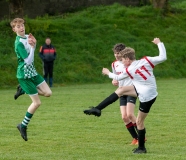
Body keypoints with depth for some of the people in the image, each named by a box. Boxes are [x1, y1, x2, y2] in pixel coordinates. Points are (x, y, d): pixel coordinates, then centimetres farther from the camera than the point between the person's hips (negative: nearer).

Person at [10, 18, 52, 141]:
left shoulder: (27, 37, 3)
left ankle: (23, 90, 18)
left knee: (48, 93, 1)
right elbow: (28, 61, -24)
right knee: (37, 103, -6)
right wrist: (32, 46, -28)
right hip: (24, 74, -8)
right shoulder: (19, 43, -22)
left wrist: (34, 43, -1)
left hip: (32, 72, 8)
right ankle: (23, 126, 9)